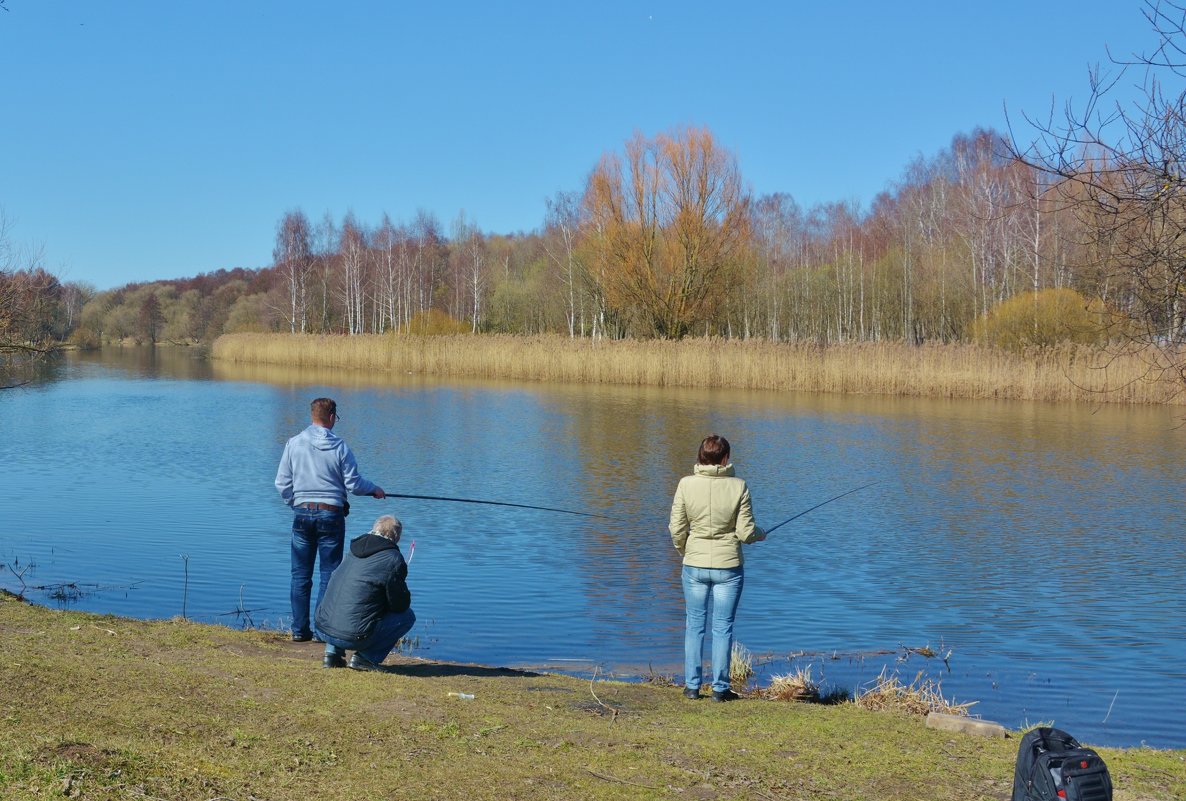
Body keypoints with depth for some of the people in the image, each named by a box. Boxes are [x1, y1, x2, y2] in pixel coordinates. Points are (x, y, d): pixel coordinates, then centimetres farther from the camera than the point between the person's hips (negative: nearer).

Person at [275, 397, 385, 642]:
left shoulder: (294, 444, -1)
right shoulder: (339, 446, -6)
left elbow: (282, 483, 2)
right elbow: (353, 484, -3)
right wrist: (375, 489, 16)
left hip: (302, 513, 2)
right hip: (331, 514, -2)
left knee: (301, 574, 8)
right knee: (329, 574, 4)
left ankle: (300, 629, 11)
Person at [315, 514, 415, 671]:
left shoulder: (354, 548, 14)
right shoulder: (393, 559, -8)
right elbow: (400, 605, -2)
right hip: (354, 636, -7)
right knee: (407, 616, 9)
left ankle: (333, 652, 20)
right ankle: (366, 657, 1)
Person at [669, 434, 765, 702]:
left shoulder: (686, 484, -8)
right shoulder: (738, 487, -11)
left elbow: (677, 529, -5)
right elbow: (745, 533, -9)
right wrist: (761, 535, 14)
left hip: (694, 566, 1)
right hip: (728, 566, -1)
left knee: (694, 624, 13)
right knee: (723, 627, 8)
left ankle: (692, 685, 17)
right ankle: (720, 688, 13)